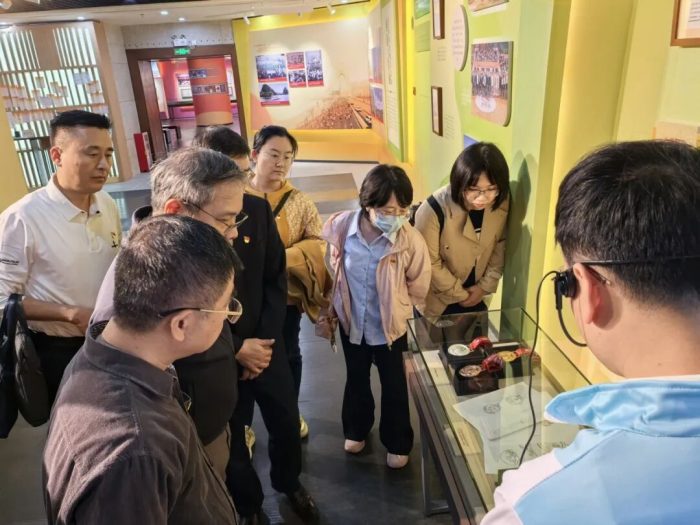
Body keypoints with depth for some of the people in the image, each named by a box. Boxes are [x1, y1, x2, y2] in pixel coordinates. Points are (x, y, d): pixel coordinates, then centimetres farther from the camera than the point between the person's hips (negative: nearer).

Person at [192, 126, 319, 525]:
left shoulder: (258, 208, -5)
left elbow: (276, 278, 1)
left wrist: (265, 340, -7)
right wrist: (237, 348, -13)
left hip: (266, 343, 3)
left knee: (288, 425, 18)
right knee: (231, 440, 15)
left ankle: (288, 481, 49)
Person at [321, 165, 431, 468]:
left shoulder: (410, 239, -26)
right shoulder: (340, 227, -22)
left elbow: (419, 289, -9)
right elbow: (328, 272, -1)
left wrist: (392, 307, 1)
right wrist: (329, 308, 6)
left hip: (390, 326, -1)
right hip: (351, 321, 2)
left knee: (394, 386, 17)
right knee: (356, 379, 25)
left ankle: (397, 444, 43)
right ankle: (356, 429, 52)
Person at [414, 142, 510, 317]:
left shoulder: (501, 203, -15)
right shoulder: (434, 209, -31)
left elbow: (501, 245, 0)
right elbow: (429, 263, -21)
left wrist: (485, 286, -5)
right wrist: (459, 295, -12)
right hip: (437, 299, -4)